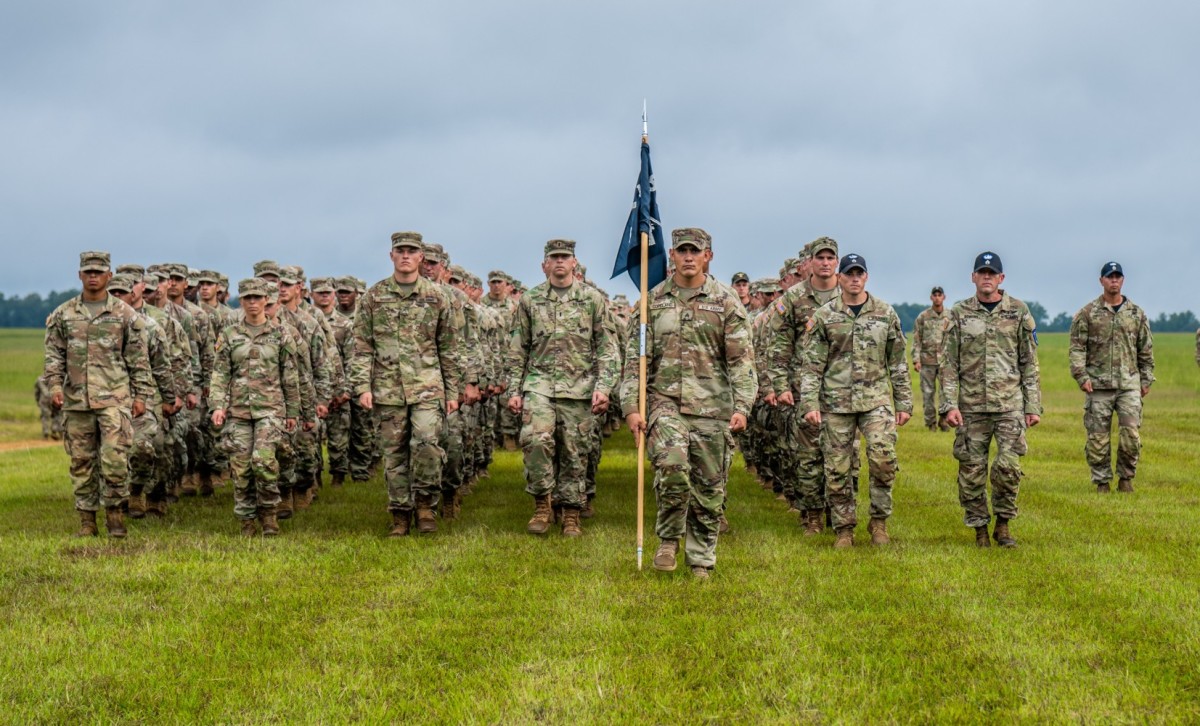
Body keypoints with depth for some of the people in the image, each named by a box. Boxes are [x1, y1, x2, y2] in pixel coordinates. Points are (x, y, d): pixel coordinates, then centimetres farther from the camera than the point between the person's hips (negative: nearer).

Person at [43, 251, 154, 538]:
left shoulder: (125, 314, 4)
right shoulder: (63, 314, 9)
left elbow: (139, 359, 5)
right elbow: (54, 354, 11)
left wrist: (141, 395, 1)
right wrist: (55, 385, -4)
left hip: (115, 398, -2)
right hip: (76, 400, 3)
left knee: (115, 458, -11)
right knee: (81, 461, 6)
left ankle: (115, 514, 3)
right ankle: (87, 522, 12)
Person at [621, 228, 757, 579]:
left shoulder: (726, 302, 5)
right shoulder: (653, 300, 9)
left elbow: (741, 359, 2)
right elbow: (635, 357, 9)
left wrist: (742, 406, -9)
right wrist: (631, 406, 0)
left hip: (712, 405, 1)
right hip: (665, 401, 0)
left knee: (709, 487, 3)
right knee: (672, 465, -24)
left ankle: (701, 560, 17)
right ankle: (668, 539, -3)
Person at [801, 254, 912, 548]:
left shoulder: (885, 314, 7)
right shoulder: (823, 317, 4)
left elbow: (898, 363, 11)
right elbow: (812, 365, 2)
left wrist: (904, 403, 8)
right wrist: (810, 403, -6)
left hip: (876, 399, 0)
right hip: (836, 402, 0)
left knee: (883, 457, -18)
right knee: (837, 469, 2)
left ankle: (879, 520, 1)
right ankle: (844, 528, 16)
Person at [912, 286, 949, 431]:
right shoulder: (923, 317, 1)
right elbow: (916, 340, 0)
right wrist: (916, 360, -7)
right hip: (927, 360, -1)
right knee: (928, 392, 3)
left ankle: (944, 420, 5)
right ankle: (930, 421, 12)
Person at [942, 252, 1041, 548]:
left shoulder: (1018, 312, 5)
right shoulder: (959, 313, 5)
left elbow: (1029, 363, 7)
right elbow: (949, 364, 3)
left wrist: (1033, 406, 2)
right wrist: (950, 405, -5)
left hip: (1010, 403, -1)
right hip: (971, 405, 1)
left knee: (1008, 465, -11)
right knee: (972, 470, 2)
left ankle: (1003, 523, 8)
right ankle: (979, 529, 15)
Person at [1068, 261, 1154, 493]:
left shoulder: (1136, 313, 11)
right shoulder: (1087, 313, 3)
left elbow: (1146, 350, 15)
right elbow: (1077, 347, 1)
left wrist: (1146, 379, 12)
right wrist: (1081, 376, -8)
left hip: (1129, 384, 1)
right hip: (1098, 385, -1)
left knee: (1131, 433, -7)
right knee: (1098, 437, 0)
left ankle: (1126, 478, 9)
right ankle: (1102, 481, 11)